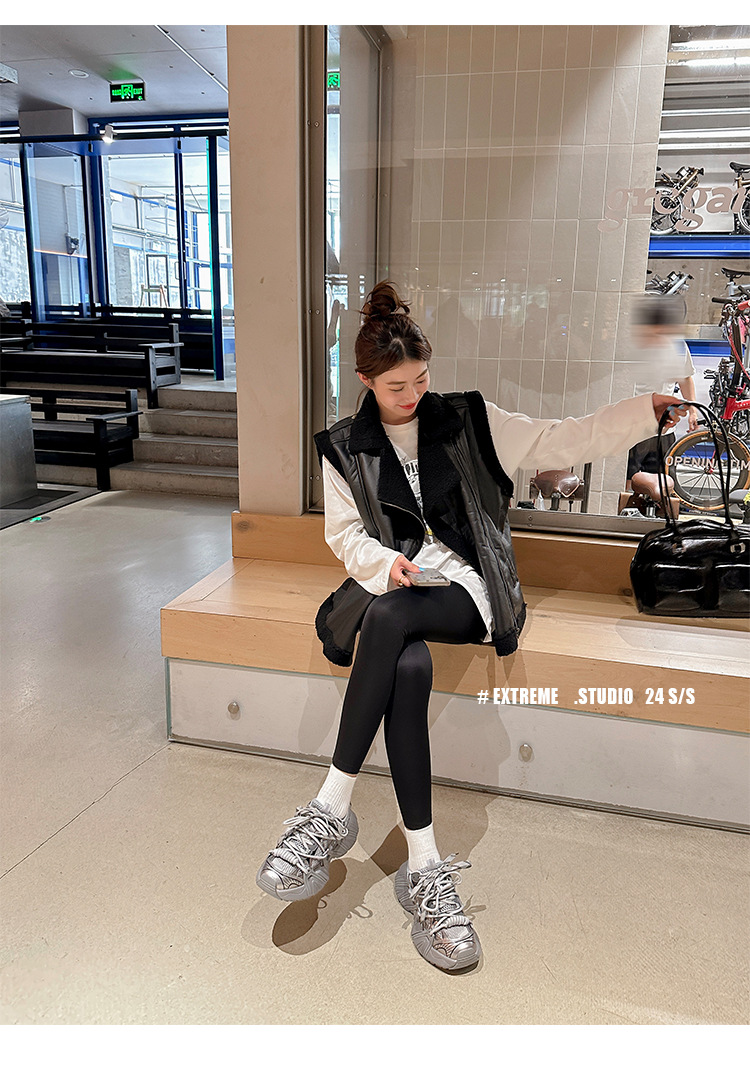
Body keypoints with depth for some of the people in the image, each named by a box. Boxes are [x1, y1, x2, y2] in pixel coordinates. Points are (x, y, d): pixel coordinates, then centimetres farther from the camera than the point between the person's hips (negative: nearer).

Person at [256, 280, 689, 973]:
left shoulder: (469, 421, 10)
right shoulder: (344, 448, 12)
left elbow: (566, 441, 8)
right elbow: (346, 534, 7)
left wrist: (652, 407, -2)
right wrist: (385, 562, -15)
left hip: (463, 587, -1)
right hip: (389, 583, 1)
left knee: (388, 619, -36)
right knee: (410, 668, -34)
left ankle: (332, 810, -28)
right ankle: (426, 868, -26)